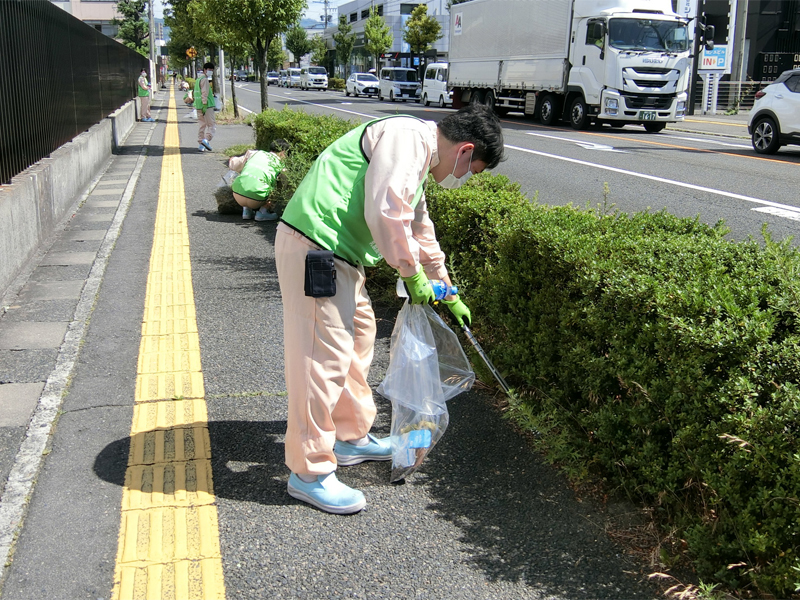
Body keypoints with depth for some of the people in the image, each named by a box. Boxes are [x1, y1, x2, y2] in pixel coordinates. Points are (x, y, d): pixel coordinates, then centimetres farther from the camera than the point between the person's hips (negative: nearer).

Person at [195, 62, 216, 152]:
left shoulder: (198, 79, 20)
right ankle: (206, 139, -26)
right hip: (207, 106, -9)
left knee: (202, 125, 11)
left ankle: (201, 145, 8)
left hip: (198, 106, 9)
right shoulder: (204, 79, -10)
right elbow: (204, 93, -18)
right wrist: (205, 104, -21)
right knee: (212, 125, -8)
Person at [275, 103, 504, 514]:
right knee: (324, 356, -8)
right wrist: (413, 273, -10)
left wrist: (449, 295, 39)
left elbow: (420, 230, 33)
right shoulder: (407, 138, -12)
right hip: (312, 249, -11)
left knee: (358, 337, 21)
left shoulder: (418, 157, 22)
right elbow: (386, 214, -24)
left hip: (337, 254, 11)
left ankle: (351, 438, 36)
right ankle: (309, 472, 3)